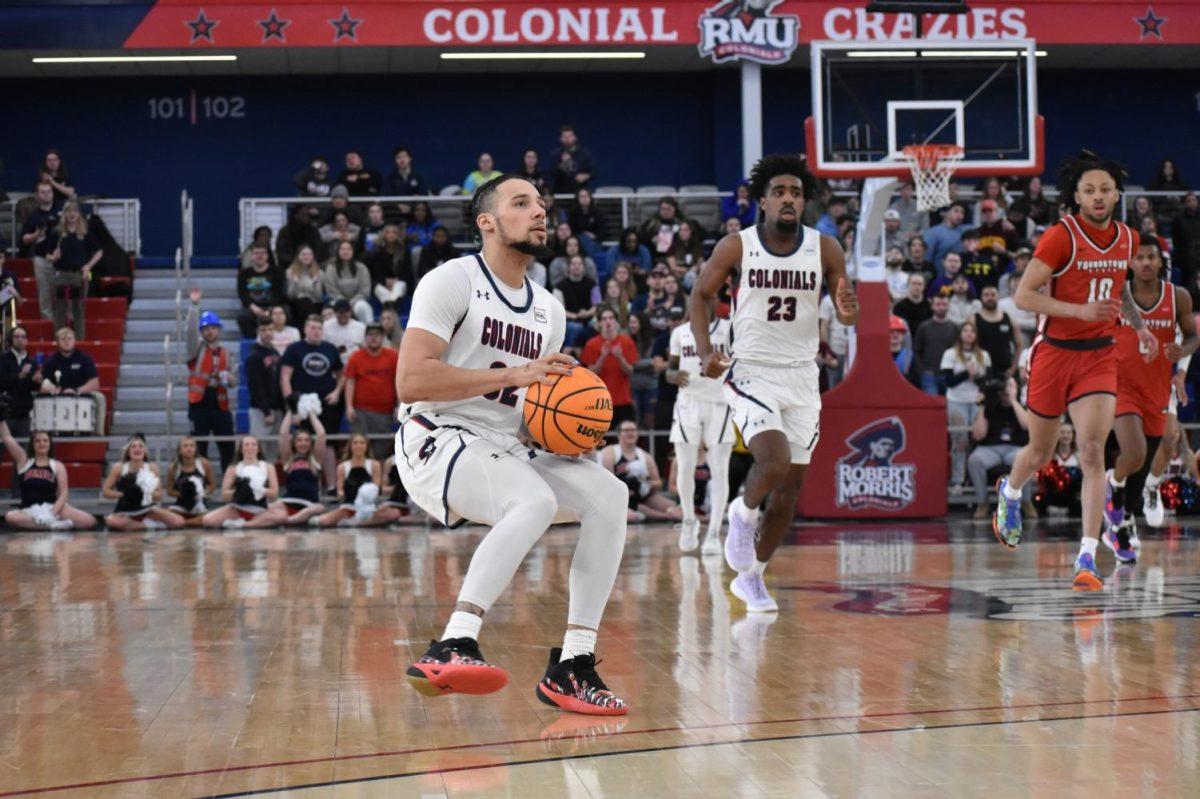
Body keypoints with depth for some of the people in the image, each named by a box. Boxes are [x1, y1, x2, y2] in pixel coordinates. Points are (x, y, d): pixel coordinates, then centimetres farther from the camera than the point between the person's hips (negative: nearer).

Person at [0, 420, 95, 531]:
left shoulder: (57, 466, 8)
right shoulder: (24, 461, 10)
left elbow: (64, 493, -2)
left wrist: (52, 513, -18)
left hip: (52, 507, 0)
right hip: (28, 510, 0)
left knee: (89, 521, -22)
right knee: (10, 517, -39)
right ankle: (53, 525, -34)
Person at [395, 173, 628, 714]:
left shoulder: (549, 310, 17)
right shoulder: (453, 282, -7)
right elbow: (410, 381, -18)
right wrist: (512, 374, -21)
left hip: (507, 449, 7)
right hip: (437, 442, -7)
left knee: (608, 493, -14)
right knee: (536, 500, -33)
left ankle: (573, 665, -15)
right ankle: (451, 648, -38)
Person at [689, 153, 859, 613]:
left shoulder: (826, 250, -3)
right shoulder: (736, 247, -8)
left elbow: (845, 311, 2)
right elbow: (701, 295, 3)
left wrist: (848, 311, -23)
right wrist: (705, 351, -11)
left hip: (802, 376, 3)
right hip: (751, 373, -3)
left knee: (791, 484, 7)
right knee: (775, 462, -25)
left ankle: (751, 577, 25)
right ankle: (744, 513, 10)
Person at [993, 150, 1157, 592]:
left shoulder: (1127, 239, 5)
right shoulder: (1061, 236, -13)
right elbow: (1023, 295, -17)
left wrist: (1138, 324, 12)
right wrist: (1080, 310, -26)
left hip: (1099, 356, 3)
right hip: (1054, 352, -3)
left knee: (1093, 452, -13)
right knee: (1040, 453, 13)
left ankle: (1087, 559, -15)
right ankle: (1010, 494, 49)